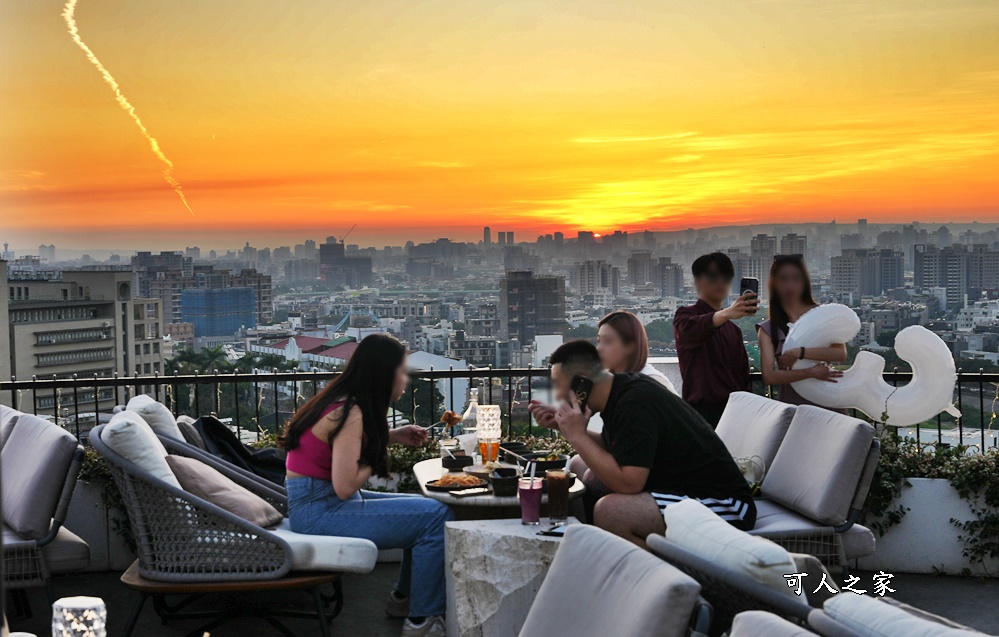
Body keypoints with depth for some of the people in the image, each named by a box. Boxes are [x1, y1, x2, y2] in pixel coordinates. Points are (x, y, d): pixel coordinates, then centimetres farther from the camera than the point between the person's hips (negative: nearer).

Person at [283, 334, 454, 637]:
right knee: (438, 517, -14)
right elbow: (345, 486, -25)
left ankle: (403, 598, 29)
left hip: (323, 502, 10)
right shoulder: (349, 413, -20)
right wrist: (374, 461, -6)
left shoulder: (344, 403, 7)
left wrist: (392, 436, 9)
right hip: (318, 511, -10)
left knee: (426, 508, 17)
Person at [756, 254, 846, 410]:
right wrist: (811, 372, -18)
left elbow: (841, 353, -10)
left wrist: (800, 352, -18)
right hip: (791, 403, 0)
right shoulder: (767, 329, 2)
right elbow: (769, 376, -9)